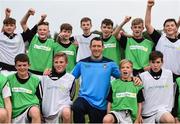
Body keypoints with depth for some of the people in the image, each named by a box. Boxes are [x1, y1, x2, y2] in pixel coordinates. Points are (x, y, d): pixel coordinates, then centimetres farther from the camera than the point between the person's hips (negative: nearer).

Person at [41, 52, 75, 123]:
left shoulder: (70, 78, 4)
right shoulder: (45, 77, 9)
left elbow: (71, 97, 8)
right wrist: (40, 112, 9)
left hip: (63, 106, -3)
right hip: (48, 111, 3)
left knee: (66, 113, -36)